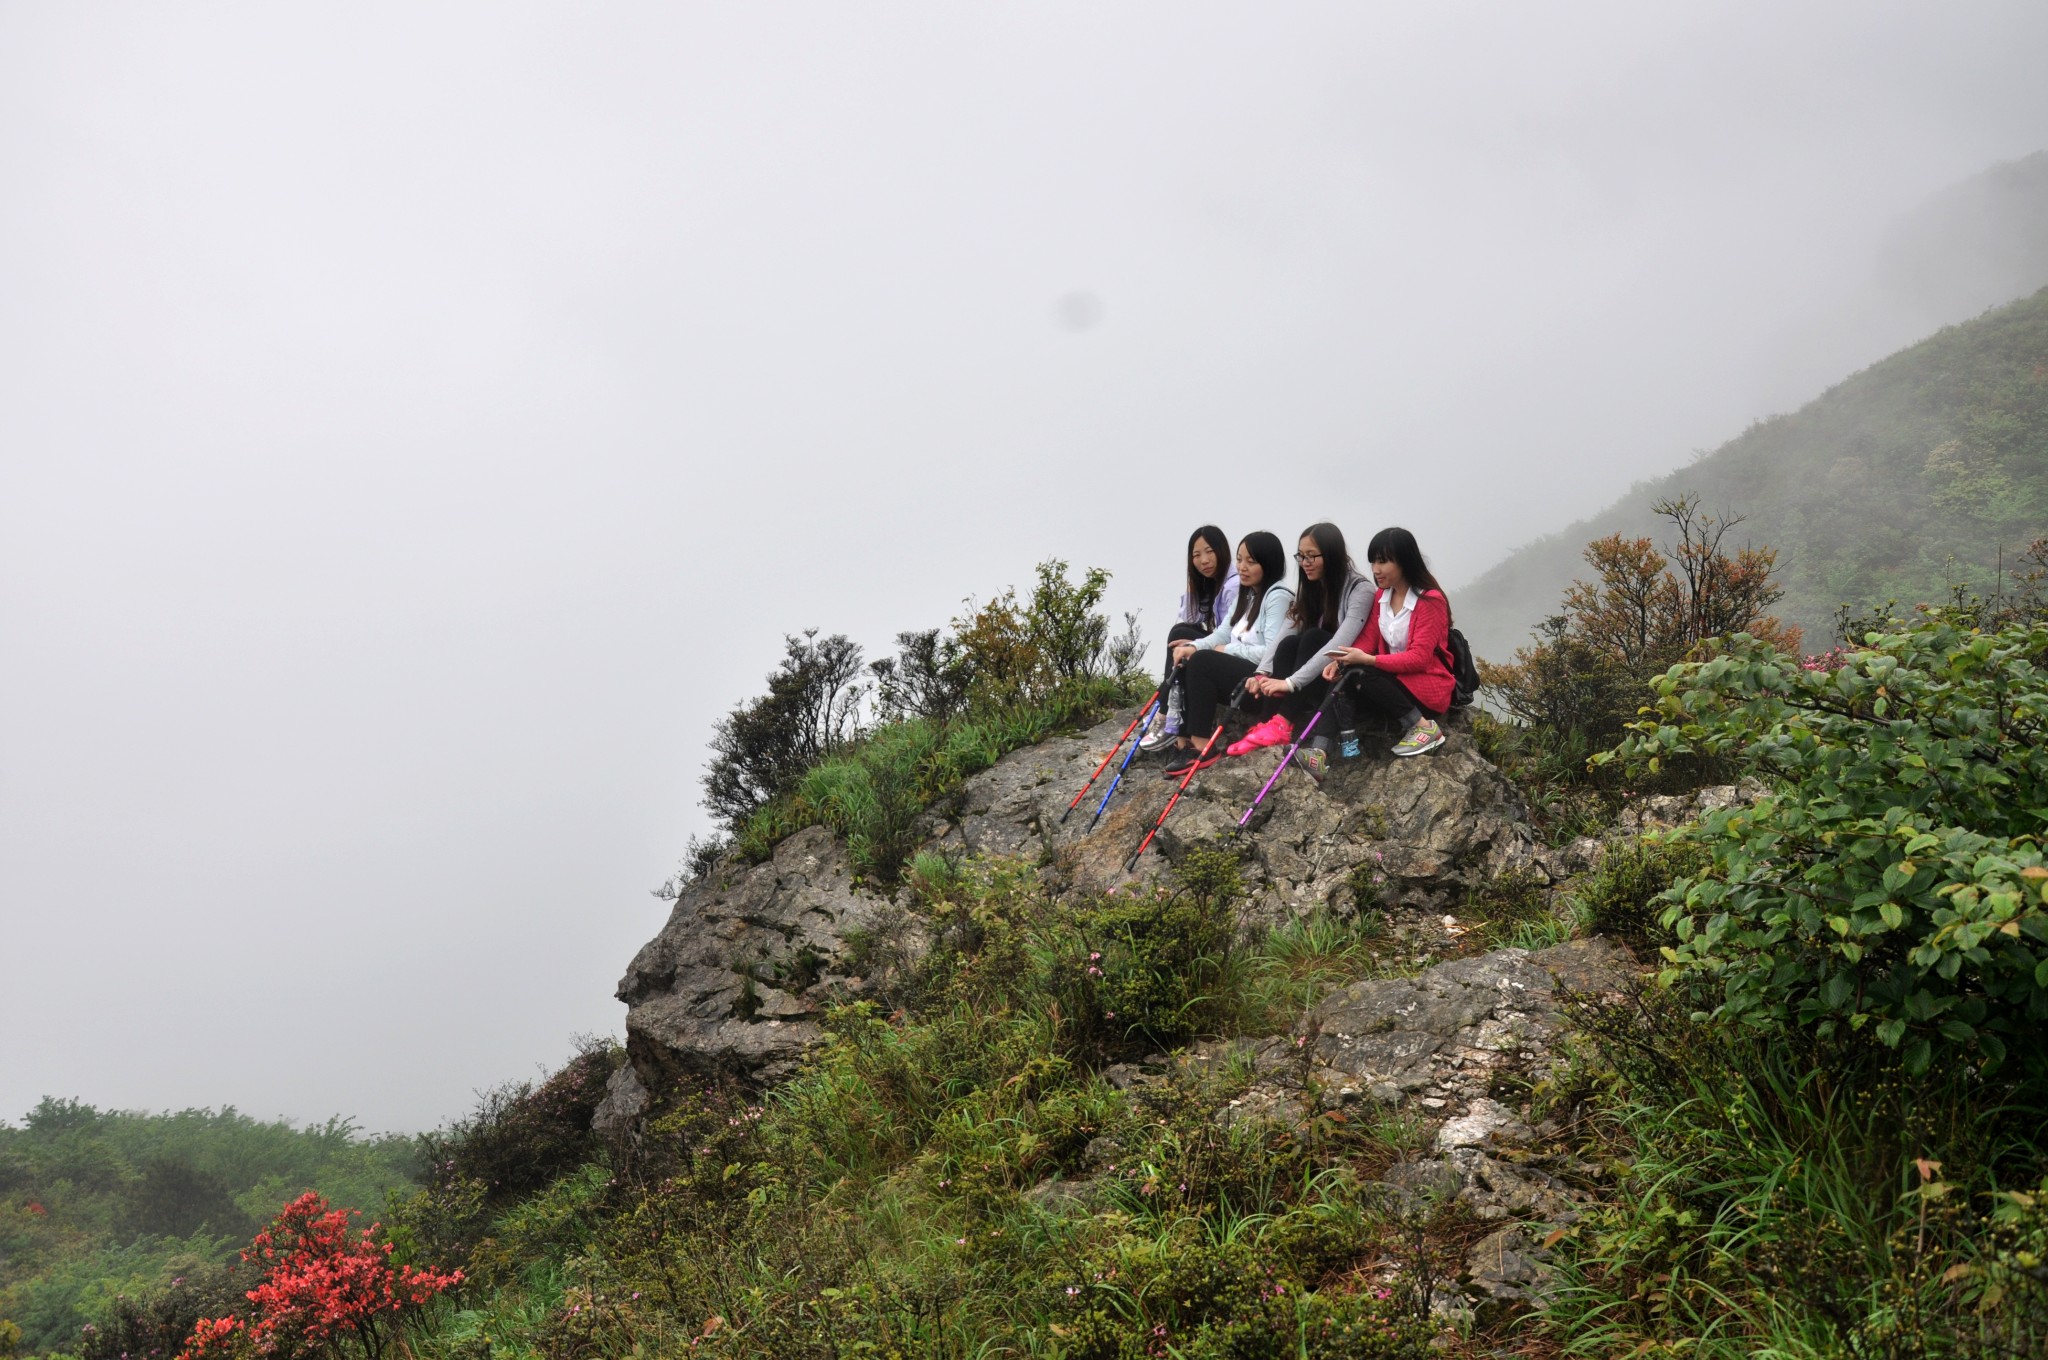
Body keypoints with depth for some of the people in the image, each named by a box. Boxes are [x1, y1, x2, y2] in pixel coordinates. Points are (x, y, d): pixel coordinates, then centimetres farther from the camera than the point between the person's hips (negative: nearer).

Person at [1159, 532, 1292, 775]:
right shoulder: (1247, 595, 19)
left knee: (1202, 661, -24)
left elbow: (1273, 652, -21)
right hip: (1240, 671, 9)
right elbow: (1222, 635, 10)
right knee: (1184, 664, -7)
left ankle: (1202, 747, -25)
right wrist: (1194, 645, -11)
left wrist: (1228, 650, -12)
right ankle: (1185, 742, -13)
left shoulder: (1278, 596, -11)